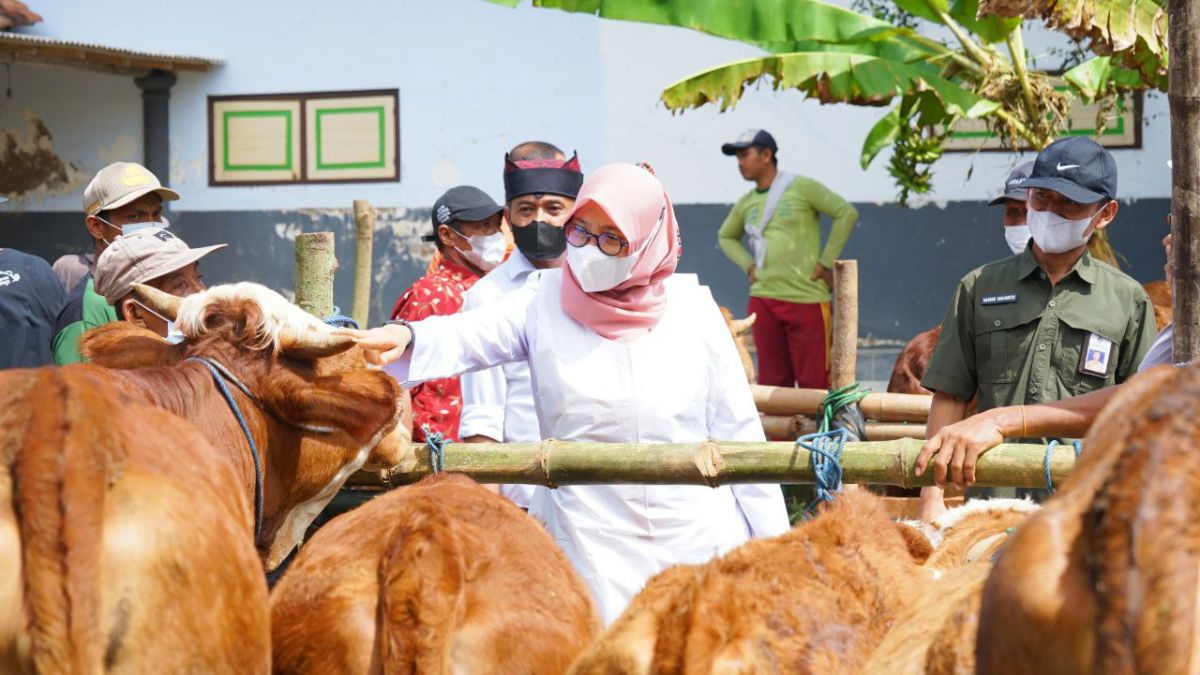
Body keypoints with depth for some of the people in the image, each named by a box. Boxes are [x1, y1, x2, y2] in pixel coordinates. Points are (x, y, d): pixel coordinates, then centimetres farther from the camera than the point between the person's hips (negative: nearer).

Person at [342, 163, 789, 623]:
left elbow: (736, 431, 7)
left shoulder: (693, 311, 3)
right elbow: (463, 338, -14)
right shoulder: (546, 303, 1)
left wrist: (772, 545, 7)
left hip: (697, 536, 1)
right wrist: (406, 338, -37)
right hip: (591, 545, -1)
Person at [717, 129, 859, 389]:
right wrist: (748, 265, 12)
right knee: (772, 382, 5)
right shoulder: (746, 203, 13)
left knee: (814, 382, -5)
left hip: (806, 299, -5)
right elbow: (726, 236, 29)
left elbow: (846, 213, -4)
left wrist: (826, 262, -6)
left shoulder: (802, 188, -3)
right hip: (763, 300, 5)